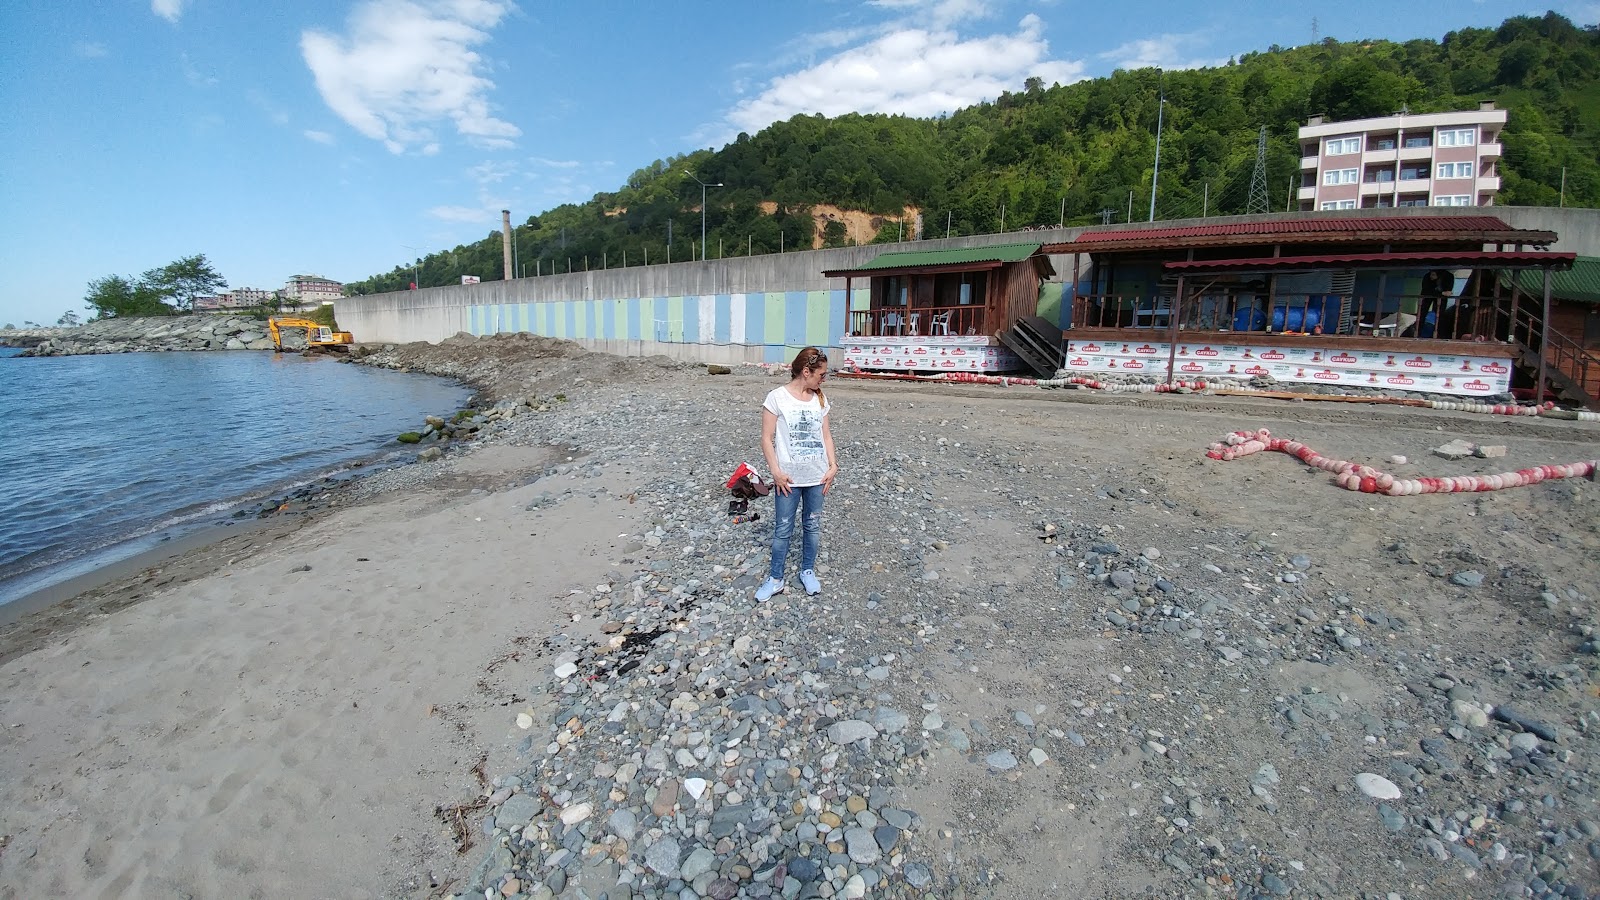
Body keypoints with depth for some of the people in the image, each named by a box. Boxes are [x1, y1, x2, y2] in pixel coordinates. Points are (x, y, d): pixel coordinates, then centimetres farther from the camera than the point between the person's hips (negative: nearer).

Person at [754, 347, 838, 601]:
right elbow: (767, 438, -9)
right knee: (783, 529, 5)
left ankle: (808, 571, 32)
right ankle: (775, 579, 20)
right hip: (789, 477, -4)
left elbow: (826, 435, 10)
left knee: (812, 525, 15)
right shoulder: (777, 397, -10)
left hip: (817, 476, 4)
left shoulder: (820, 399, 5)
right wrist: (776, 472, -14)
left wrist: (833, 466, 1)